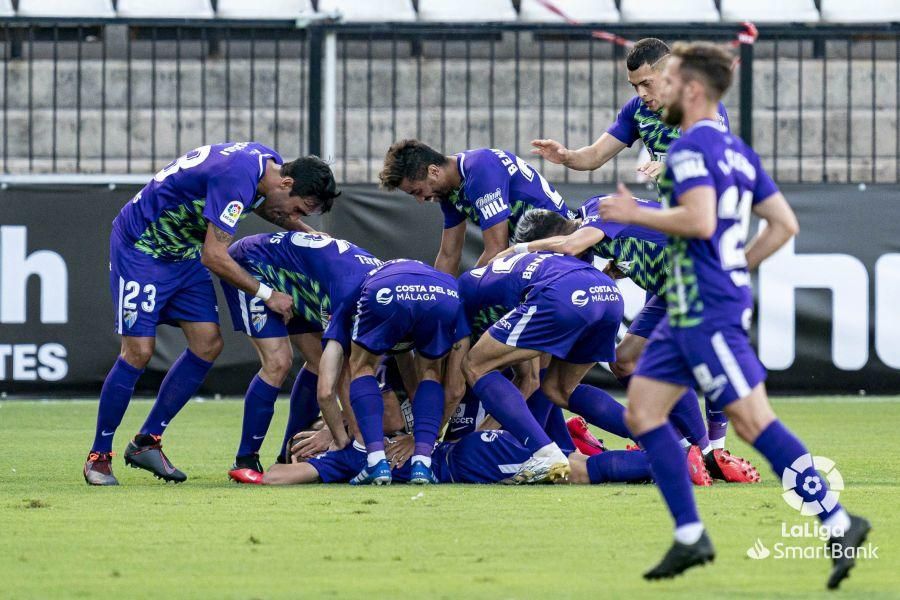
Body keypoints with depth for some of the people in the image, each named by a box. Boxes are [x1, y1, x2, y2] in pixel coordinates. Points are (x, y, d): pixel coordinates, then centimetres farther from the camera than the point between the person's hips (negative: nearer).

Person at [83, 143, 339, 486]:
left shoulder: (270, 163, -4)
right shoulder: (237, 178, -33)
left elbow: (258, 202, 23)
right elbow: (214, 257, -31)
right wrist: (267, 295, -20)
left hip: (184, 251, 9)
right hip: (140, 246, -9)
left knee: (208, 344, -1)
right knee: (139, 351, -13)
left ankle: (147, 442, 7)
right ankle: (98, 456, 0)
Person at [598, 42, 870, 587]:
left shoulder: (691, 147, -12)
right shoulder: (737, 150, 16)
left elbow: (699, 220, -27)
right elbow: (784, 225, 16)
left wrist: (633, 214, -14)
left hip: (708, 311, -10)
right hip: (688, 312, 10)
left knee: (753, 421, -10)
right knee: (643, 411, 8)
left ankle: (839, 523, -10)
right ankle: (691, 537, 7)